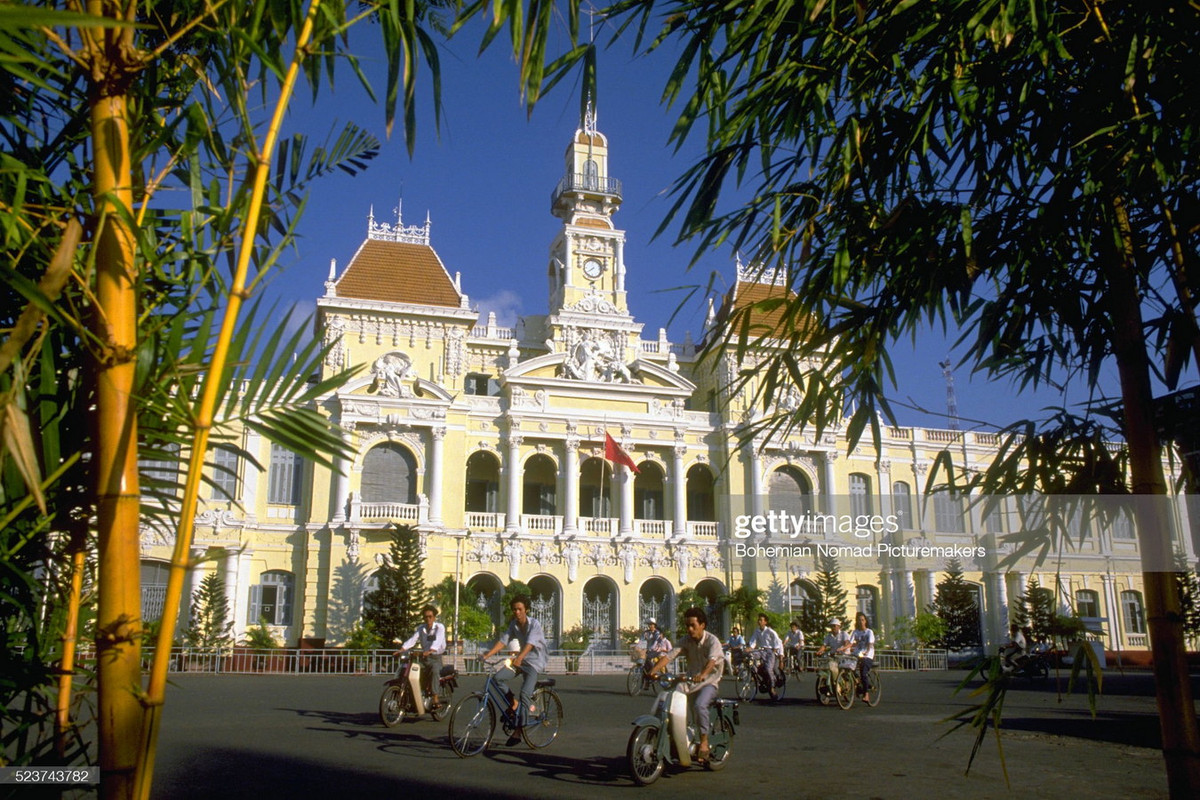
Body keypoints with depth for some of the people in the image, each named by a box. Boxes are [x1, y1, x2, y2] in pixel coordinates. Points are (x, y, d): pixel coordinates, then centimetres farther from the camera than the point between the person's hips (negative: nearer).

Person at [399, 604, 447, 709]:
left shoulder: (440, 627, -6)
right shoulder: (420, 628, 9)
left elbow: (438, 640, -23)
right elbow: (412, 639, -4)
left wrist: (430, 651, -42)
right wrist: (401, 649, -21)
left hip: (436, 657, -4)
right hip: (424, 657, 4)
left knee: (434, 671, -32)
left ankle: (436, 700, -34)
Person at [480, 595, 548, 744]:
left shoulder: (535, 624, -17)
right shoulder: (513, 625, 0)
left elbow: (530, 644, -32)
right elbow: (502, 641, -8)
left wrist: (519, 658, -49)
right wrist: (487, 655, -22)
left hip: (534, 661, -6)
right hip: (519, 659, 6)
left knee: (525, 693, -21)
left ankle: (517, 731, -13)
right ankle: (513, 703, 5)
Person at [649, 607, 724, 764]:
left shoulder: (712, 641, -12)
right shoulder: (686, 641, 3)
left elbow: (712, 660, -31)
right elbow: (669, 656, -10)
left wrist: (702, 674, -52)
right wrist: (654, 670, -26)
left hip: (709, 682, -6)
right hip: (690, 680, 6)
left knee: (699, 705, -31)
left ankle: (704, 742, -19)